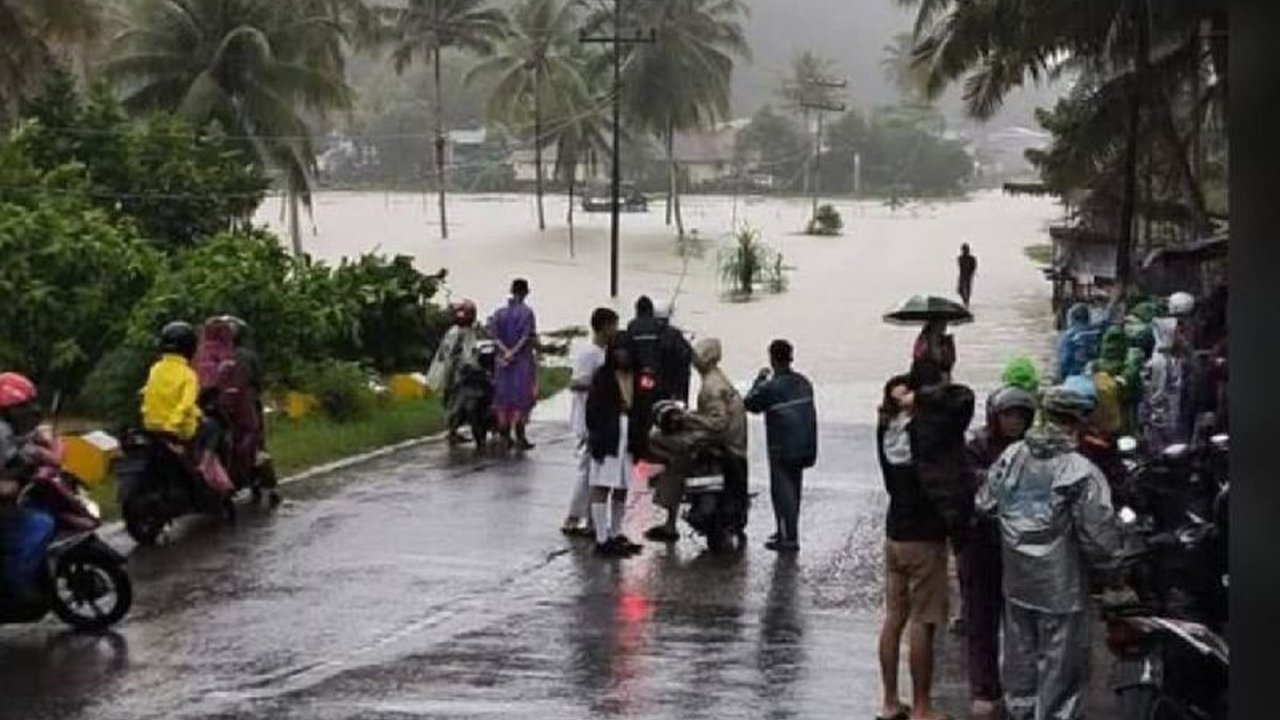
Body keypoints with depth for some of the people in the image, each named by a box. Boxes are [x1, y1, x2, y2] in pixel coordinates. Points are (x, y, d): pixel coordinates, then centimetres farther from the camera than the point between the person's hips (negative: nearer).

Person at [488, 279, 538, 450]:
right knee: (521, 398, 0)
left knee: (504, 398, 9)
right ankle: (520, 438, -2)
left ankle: (505, 438, 9)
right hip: (523, 360, -4)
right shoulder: (527, 312, -7)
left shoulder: (500, 313, 6)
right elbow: (527, 337, -15)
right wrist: (515, 351, -13)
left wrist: (506, 351, -12)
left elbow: (494, 335, -4)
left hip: (503, 359, 4)